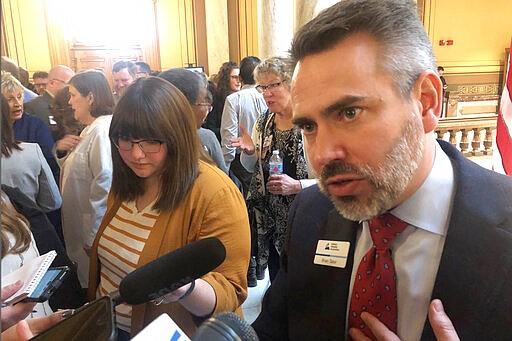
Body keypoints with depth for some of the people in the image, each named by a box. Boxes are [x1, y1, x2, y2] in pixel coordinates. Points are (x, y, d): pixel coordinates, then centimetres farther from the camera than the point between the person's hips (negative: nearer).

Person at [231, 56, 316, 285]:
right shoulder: (263, 122, 4)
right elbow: (252, 168, 15)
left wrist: (297, 186, -27)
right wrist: (249, 152, -6)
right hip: (269, 219, 6)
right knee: (276, 282, 21)